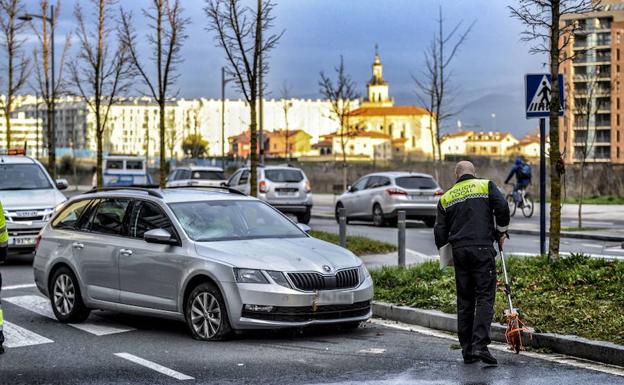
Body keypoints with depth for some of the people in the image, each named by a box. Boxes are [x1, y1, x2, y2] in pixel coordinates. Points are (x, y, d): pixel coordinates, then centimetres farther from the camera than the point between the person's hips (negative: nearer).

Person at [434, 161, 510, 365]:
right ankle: (480, 345, -18)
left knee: (464, 301, 9)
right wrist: (501, 232, 8)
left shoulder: (446, 197, 14)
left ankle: (467, 350, 10)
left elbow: (440, 231, 12)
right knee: (485, 297, -4)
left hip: (459, 251, 3)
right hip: (483, 249, -3)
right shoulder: (486, 186, 6)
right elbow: (502, 208, -7)